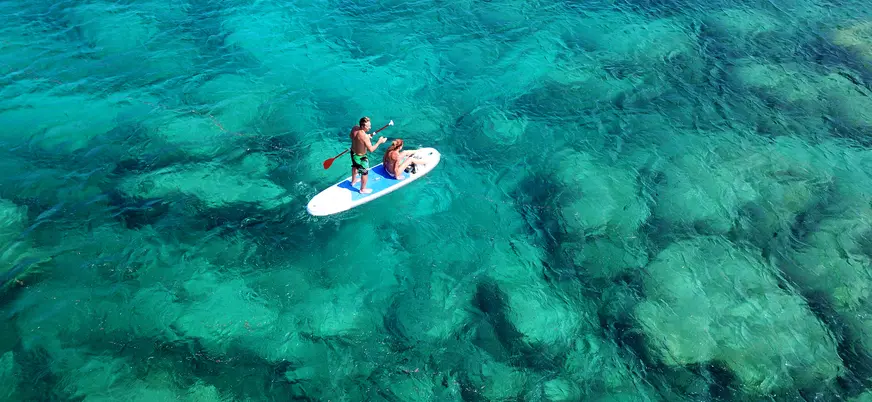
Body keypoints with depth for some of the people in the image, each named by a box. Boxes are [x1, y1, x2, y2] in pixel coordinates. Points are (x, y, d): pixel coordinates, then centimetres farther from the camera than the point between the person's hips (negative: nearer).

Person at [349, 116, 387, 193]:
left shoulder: (355, 128, -15)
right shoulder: (364, 136, -37)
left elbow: (351, 136, 7)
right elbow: (371, 149, -32)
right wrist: (379, 142, -21)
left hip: (353, 152, 8)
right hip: (360, 157, -8)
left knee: (355, 166, 35)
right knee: (365, 173, 16)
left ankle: (353, 181, 61)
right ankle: (363, 189, 36)